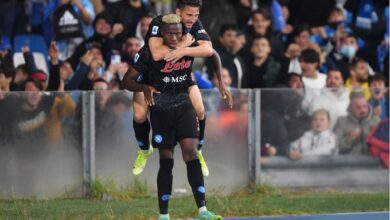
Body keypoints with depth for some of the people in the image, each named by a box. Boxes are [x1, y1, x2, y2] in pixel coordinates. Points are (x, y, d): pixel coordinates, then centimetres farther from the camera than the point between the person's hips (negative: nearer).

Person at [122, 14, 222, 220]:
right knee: (166, 160, 0)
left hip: (184, 105, 2)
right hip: (161, 109, -2)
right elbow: (127, 80, -13)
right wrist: (144, 88, -33)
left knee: (190, 151, -13)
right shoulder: (150, 52, -15)